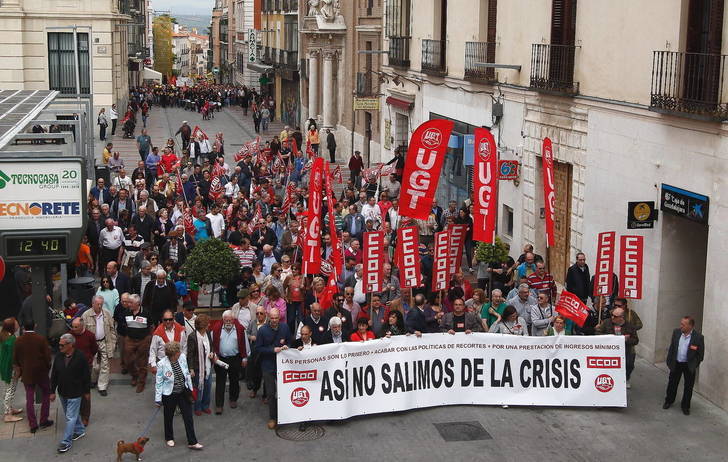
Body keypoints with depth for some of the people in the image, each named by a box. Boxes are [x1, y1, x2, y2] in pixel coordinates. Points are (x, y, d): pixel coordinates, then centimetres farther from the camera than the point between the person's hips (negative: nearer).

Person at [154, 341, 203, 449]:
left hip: (183, 392, 4)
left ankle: (192, 442, 12)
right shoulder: (162, 364, -22)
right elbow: (159, 382, -12)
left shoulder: (182, 357, -11)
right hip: (169, 395, -4)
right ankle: (169, 438, 40)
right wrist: (158, 398, -9)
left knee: (188, 417, 4)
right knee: (169, 417, 16)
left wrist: (190, 388, 12)